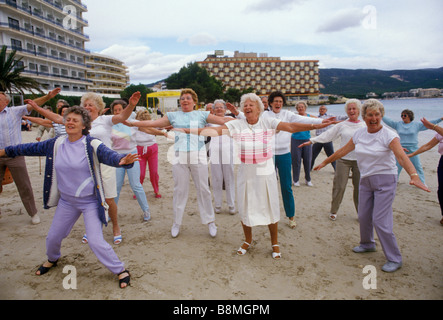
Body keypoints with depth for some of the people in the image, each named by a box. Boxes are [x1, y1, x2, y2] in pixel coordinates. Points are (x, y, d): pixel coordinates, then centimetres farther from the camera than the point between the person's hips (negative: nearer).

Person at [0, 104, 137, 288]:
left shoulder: (92, 145, -18)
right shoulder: (56, 144, -2)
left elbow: (108, 155, -35)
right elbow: (32, 148, 11)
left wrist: (122, 160, -57)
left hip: (90, 202, -5)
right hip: (66, 201, 6)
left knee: (96, 242, -10)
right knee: (53, 237, 20)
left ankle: (120, 270, 9)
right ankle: (52, 259, 54)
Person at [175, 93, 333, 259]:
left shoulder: (268, 122, -3)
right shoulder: (237, 124, -3)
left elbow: (291, 127, -8)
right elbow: (214, 130, -11)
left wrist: (317, 125, -17)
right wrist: (186, 131, -21)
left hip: (266, 172, -1)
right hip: (246, 174, 1)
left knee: (271, 208, 7)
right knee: (245, 208, 11)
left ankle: (275, 243, 30)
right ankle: (248, 241, 37)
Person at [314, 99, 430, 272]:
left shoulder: (389, 135, -13)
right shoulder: (359, 134, 4)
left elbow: (402, 156, -27)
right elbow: (343, 151, 13)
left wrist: (414, 175, -42)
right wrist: (325, 162, 17)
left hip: (384, 180, -5)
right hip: (366, 180, 6)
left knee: (380, 220, -8)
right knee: (364, 216, 12)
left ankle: (395, 259, 9)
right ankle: (367, 244, 40)